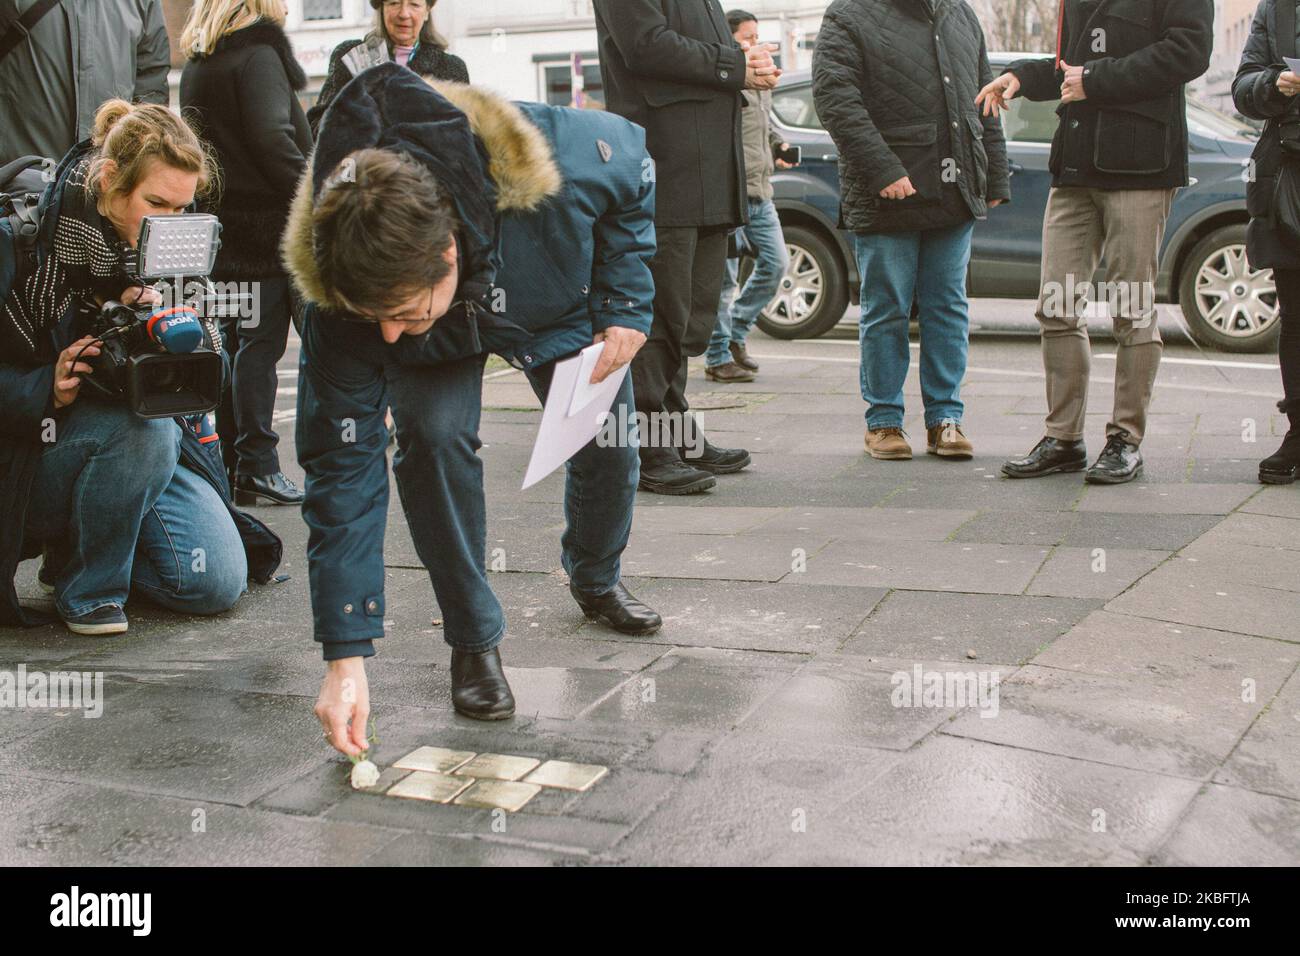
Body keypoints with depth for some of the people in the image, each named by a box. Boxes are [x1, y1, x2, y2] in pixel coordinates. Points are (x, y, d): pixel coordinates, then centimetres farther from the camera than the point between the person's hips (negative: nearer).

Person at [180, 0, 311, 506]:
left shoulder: (195, 66, 15)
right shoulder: (258, 54, -9)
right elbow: (272, 137, -19)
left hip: (221, 224, 8)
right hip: (267, 222, -7)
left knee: (234, 342, 13)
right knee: (260, 344, -5)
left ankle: (227, 462, 18)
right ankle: (257, 469, -3)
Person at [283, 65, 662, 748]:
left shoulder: (563, 162, -46)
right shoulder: (343, 298, -40)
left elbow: (634, 162, -19)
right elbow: (343, 470, -34)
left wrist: (624, 303, -24)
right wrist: (346, 654, -36)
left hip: (559, 305, 1)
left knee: (607, 441, 1)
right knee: (432, 437, -26)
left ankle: (595, 580, 35)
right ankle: (473, 640, -6)